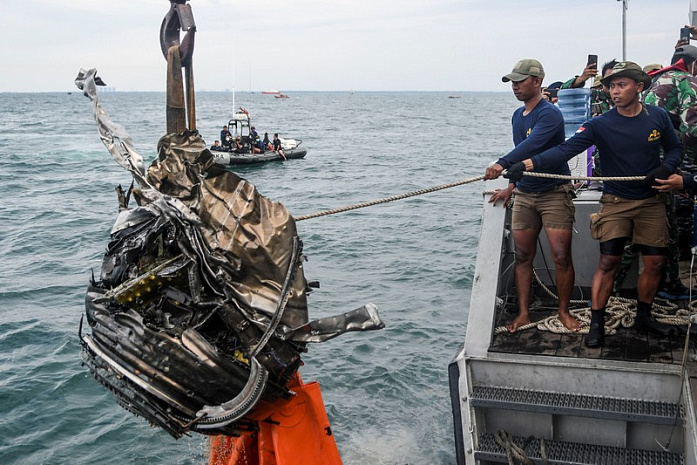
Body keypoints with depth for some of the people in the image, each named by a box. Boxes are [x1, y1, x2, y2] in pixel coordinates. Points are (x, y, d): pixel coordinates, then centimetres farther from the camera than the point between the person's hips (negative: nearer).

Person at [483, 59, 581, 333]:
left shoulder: (549, 113, -14)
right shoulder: (517, 116, 12)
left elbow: (532, 145, -32)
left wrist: (502, 164, -45)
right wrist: (511, 186, 17)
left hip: (554, 194, -7)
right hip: (524, 195, 7)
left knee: (561, 256, -6)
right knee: (523, 256, 6)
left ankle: (564, 312, 11)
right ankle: (523, 314, 13)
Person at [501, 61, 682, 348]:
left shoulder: (658, 117, 0)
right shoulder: (601, 125, -10)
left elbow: (674, 148, 14)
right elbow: (566, 149, -21)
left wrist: (665, 168, -10)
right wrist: (527, 164, -36)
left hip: (652, 202, 3)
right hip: (615, 203, -3)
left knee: (655, 263, 5)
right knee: (608, 262, -8)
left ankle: (643, 316, 26)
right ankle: (596, 323, 2)